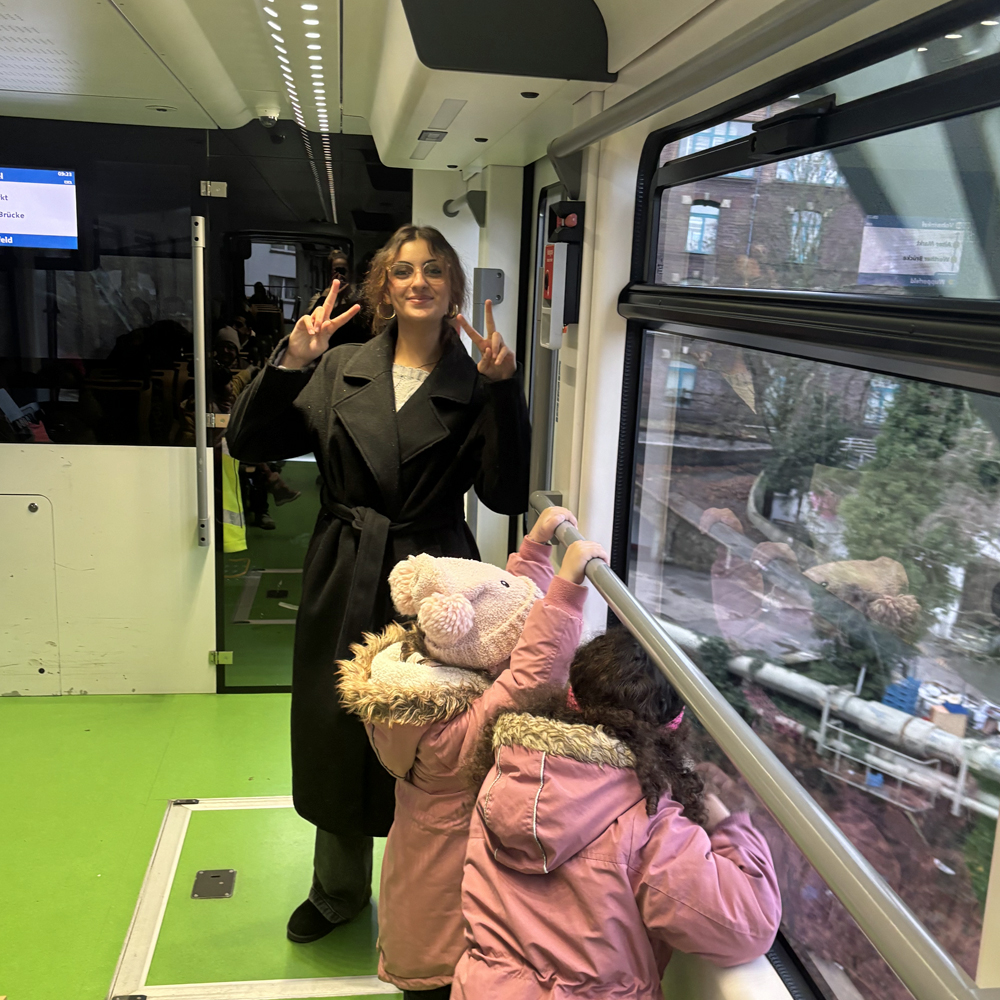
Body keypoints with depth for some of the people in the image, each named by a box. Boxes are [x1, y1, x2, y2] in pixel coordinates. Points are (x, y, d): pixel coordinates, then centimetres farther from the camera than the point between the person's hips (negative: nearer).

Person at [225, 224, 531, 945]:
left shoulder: (475, 387, -3)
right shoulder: (340, 371, 3)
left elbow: (506, 495, -13)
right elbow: (249, 444, -2)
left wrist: (505, 388, -20)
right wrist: (292, 360, -14)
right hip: (346, 587, 3)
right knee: (337, 741, 15)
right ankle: (340, 891, 40)